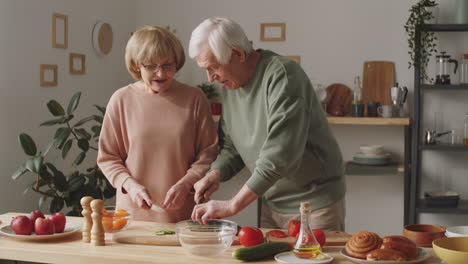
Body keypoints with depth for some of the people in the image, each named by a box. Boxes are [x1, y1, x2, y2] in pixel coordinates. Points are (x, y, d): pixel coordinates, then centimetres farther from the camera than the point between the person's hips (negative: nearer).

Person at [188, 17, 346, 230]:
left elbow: (281, 153, -30)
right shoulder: (229, 86, 3)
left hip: (314, 204, -7)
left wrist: (232, 205, -28)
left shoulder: (281, 75, -22)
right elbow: (230, 146, 12)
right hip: (271, 204, 7)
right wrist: (215, 174, -10)